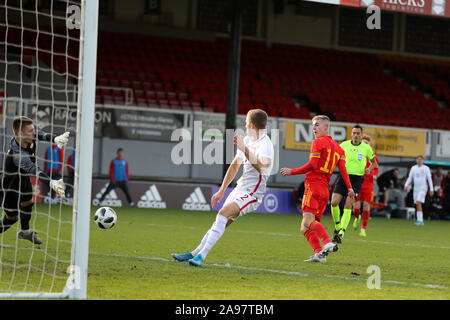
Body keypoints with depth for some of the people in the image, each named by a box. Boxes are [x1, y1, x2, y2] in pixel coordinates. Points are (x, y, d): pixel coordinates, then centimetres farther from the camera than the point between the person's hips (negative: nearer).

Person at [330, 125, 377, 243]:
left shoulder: (366, 148, 3)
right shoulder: (344, 145, 5)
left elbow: (374, 162, 17)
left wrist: (369, 169, -3)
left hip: (357, 179, -2)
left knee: (348, 205, -16)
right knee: (334, 203, -11)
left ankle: (341, 233, -19)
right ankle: (337, 226, 13)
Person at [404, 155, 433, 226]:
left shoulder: (426, 168, -2)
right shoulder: (413, 168, 11)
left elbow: (429, 179, -1)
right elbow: (410, 178, 13)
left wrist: (431, 189, -4)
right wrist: (406, 185, -3)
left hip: (423, 188, -5)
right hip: (415, 188, 5)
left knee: (418, 203, -19)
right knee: (417, 205, 4)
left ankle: (420, 220, -20)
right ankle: (420, 221, 9)